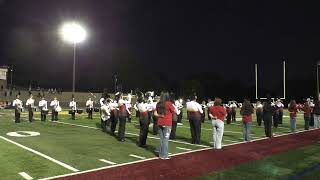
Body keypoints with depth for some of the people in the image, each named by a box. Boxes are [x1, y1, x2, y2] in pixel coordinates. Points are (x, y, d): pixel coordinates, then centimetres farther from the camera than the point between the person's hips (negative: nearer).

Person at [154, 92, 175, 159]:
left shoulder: (158, 104, 4)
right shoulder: (169, 103, -13)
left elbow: (155, 113, 8)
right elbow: (174, 111, -3)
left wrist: (160, 116, -2)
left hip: (160, 123, 5)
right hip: (167, 124, -5)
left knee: (161, 139, 14)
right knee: (165, 139, 1)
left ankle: (161, 154, 20)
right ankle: (164, 155, 5)